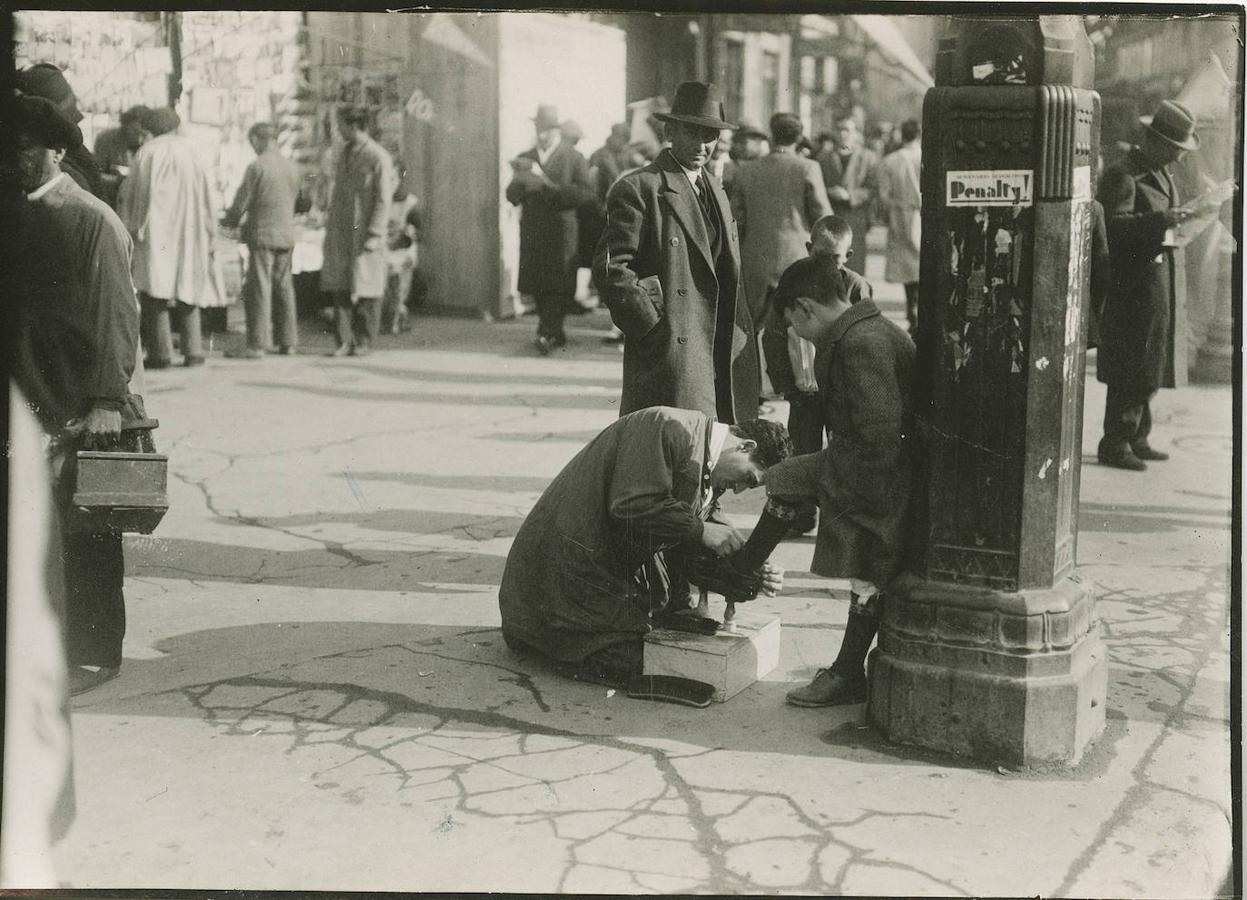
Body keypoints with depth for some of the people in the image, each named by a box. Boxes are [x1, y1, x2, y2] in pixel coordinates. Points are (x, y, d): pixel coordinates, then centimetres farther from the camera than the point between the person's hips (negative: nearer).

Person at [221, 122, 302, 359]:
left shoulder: (257, 167, -12)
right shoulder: (291, 167, 8)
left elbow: (241, 202, -10)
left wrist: (229, 220, 11)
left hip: (263, 235, -7)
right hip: (287, 235, 7)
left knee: (259, 290, -4)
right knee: (284, 288, 12)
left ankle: (258, 345, -5)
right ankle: (288, 342, 15)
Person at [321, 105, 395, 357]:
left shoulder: (378, 157, -9)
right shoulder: (345, 152, 13)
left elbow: (383, 201, -11)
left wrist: (374, 236, -16)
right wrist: (330, 226, 15)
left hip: (365, 232, -6)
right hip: (340, 232, 6)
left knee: (365, 289, 0)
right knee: (339, 285, 1)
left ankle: (364, 342, 9)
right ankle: (345, 342, 5)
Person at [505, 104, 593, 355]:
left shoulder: (574, 159, 2)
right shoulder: (525, 159, 14)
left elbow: (585, 194, -10)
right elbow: (512, 196, 8)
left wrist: (547, 185, -15)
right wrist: (520, 181, -14)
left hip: (561, 233, -4)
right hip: (532, 233, 4)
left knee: (558, 286, -10)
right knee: (536, 287, 5)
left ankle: (547, 334, -10)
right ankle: (556, 334, 18)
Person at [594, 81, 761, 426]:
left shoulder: (715, 190, 20)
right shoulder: (637, 189, -7)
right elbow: (611, 268, -13)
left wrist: (740, 336, 15)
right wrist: (653, 329, -15)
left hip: (721, 355, 8)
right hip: (669, 355, -8)